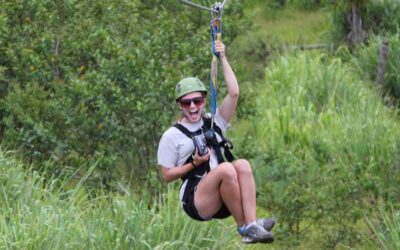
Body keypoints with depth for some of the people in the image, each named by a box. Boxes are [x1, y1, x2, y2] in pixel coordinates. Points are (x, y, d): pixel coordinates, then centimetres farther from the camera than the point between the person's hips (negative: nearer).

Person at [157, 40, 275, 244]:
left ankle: (251, 223, -39)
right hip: (195, 202, -4)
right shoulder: (172, 136, 5)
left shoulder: (214, 123, 16)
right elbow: (167, 176, 4)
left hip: (223, 203, 5)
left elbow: (234, 93, 5)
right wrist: (194, 163, -9)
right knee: (226, 168, -32)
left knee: (242, 164, -27)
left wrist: (223, 59, 3)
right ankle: (245, 227, -27)